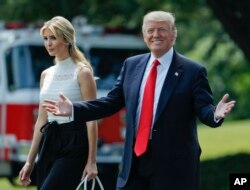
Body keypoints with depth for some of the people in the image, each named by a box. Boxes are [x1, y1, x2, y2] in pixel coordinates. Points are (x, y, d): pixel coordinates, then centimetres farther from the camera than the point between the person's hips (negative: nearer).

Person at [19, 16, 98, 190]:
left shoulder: (82, 72, -6)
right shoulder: (46, 75, 14)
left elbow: (91, 118, -9)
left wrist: (92, 161, -15)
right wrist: (30, 161, 14)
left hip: (74, 144, -7)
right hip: (49, 144, 7)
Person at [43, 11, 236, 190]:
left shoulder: (192, 71, -4)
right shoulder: (131, 65, 10)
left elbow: (204, 109, -9)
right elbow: (111, 102, 13)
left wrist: (216, 114, -32)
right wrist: (73, 109, 6)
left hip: (174, 164, -4)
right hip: (136, 159, 5)